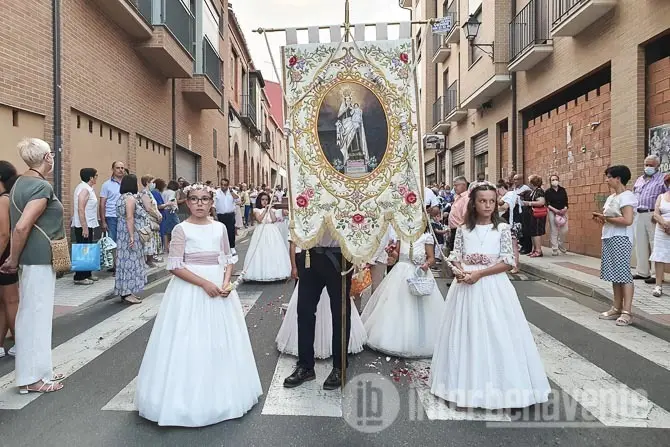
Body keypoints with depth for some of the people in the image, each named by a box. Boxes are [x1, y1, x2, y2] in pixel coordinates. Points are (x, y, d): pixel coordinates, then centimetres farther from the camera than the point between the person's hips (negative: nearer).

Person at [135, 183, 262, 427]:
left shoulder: (220, 228, 6)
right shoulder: (181, 229, -7)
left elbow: (228, 260, 9)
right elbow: (175, 266, -12)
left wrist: (226, 283, -8)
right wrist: (204, 283, -19)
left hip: (219, 289, 5)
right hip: (190, 290, -4)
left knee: (221, 342, 12)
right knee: (190, 343, 1)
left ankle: (220, 393, 31)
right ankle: (189, 396, 18)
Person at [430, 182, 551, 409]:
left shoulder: (502, 228, -1)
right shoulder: (463, 230, 5)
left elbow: (507, 262, -6)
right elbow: (455, 257, 7)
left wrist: (479, 273, -16)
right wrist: (460, 271, -15)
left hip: (493, 287, -2)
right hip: (467, 287, 2)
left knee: (496, 334, -1)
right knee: (467, 333, 7)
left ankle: (497, 384, 14)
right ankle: (469, 382, 20)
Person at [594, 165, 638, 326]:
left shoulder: (626, 196, -11)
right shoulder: (611, 197, 16)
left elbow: (628, 220, -23)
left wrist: (606, 218, -15)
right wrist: (601, 218, 3)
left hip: (621, 240, -9)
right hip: (609, 239, 9)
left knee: (623, 274, -7)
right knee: (614, 274, 11)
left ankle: (627, 312, -4)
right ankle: (617, 308, 18)